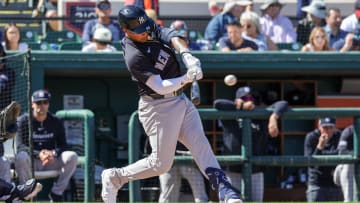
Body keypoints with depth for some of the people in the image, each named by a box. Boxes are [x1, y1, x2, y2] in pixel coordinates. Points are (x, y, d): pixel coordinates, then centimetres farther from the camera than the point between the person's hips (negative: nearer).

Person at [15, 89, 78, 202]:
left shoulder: (56, 122, 5)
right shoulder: (23, 121, -3)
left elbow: (63, 145, 1)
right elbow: (20, 146, -13)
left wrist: (53, 153, -24)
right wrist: (38, 154, -31)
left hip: (51, 162, 3)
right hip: (31, 162, -3)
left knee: (72, 156, -23)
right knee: (21, 157, -37)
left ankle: (56, 193, -14)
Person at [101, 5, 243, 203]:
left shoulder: (151, 28, 2)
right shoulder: (134, 57, -22)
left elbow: (173, 36, -14)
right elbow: (160, 87, -25)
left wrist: (186, 55, -33)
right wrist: (187, 78, -38)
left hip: (180, 100, 8)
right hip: (158, 107, -8)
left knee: (200, 144, -7)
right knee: (161, 163, -3)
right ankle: (114, 177, 14)